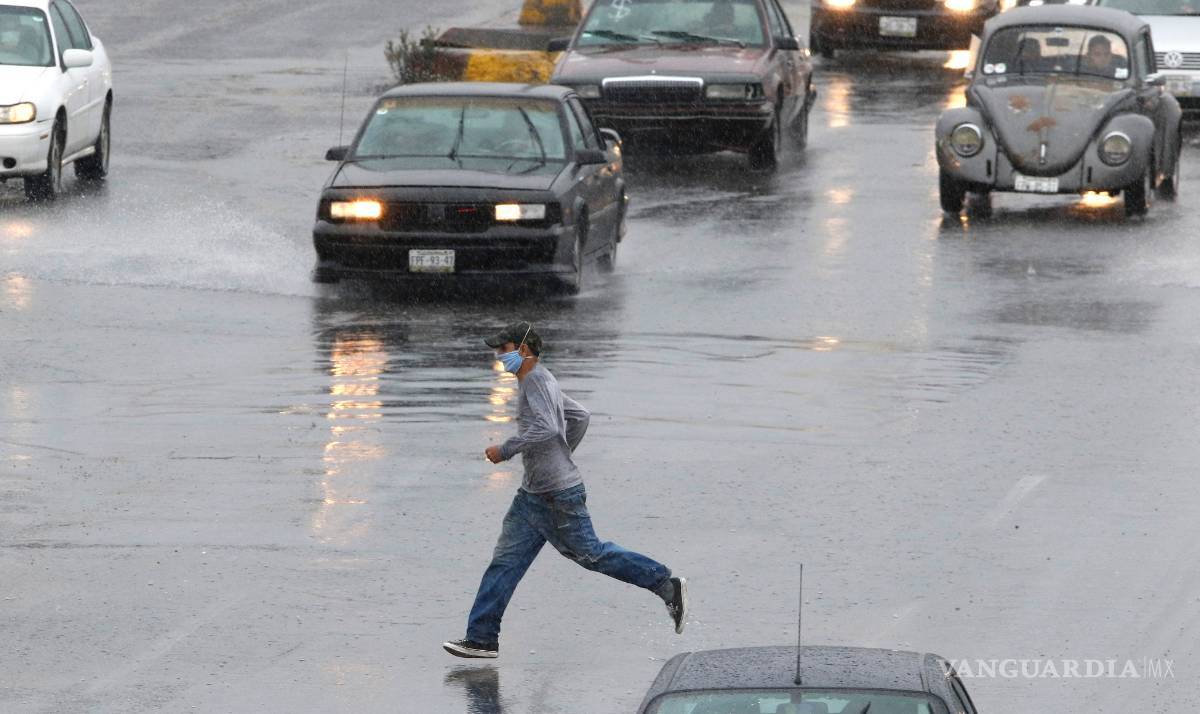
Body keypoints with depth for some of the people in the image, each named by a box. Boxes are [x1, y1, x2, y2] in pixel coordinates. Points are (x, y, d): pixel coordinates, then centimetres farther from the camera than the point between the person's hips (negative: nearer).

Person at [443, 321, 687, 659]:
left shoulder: (535, 380, -15)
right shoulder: (541, 381, 16)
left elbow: (546, 429, -29)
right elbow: (580, 417, 25)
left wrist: (505, 450, -21)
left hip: (558, 495, -10)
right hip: (533, 493, 10)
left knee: (591, 554, -1)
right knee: (506, 560, 4)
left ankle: (667, 585, 11)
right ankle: (481, 638, 1)